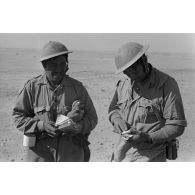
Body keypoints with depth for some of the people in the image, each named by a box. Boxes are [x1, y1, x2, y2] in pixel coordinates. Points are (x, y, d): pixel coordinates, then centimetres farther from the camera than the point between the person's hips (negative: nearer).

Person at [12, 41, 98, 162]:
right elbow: (18, 116, 3)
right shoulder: (32, 87, 0)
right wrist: (41, 125, -14)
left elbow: (92, 117, 9)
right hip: (41, 154, -1)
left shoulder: (77, 87, 4)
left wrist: (79, 127, -13)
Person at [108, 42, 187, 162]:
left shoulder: (167, 84, -12)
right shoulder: (124, 82, 5)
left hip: (149, 157, -6)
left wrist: (147, 138, -24)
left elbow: (177, 126, -12)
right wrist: (116, 119, -7)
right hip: (122, 153, 6)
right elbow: (113, 108, 18)